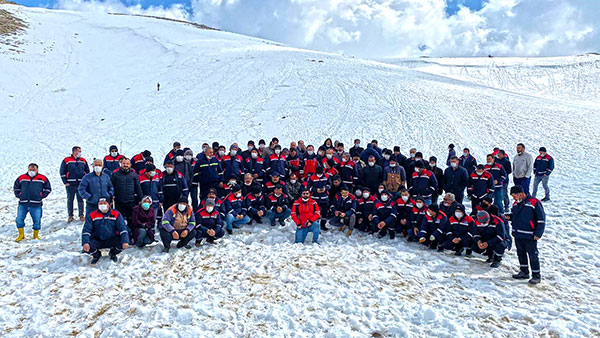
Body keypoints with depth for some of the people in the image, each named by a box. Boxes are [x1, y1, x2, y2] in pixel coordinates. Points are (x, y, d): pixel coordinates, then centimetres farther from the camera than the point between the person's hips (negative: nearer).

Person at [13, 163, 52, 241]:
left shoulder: (42, 178, 2)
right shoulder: (21, 178, 6)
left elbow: (48, 189, 12)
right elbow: (16, 187, 22)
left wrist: (42, 196, 3)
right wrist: (18, 195, 10)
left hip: (36, 204, -1)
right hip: (23, 204, 2)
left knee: (37, 220, 3)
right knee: (19, 219, 1)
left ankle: (36, 235, 20)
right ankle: (21, 235, 18)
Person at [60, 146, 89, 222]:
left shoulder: (83, 161, 8)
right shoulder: (66, 160, -1)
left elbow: (87, 171, 15)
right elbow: (62, 172, 1)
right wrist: (65, 182, -5)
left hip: (81, 184, 2)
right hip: (70, 184, -1)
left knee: (80, 200, 6)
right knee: (70, 200, 6)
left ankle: (81, 215, 13)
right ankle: (70, 216, 15)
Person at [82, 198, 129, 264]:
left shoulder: (116, 214, -1)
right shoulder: (92, 215, 0)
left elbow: (122, 229, -11)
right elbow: (86, 230, -8)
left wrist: (125, 241, -27)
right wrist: (85, 242, -27)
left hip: (112, 240, 0)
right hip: (97, 241, 1)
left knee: (123, 244, -27)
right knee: (87, 247, -28)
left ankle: (112, 253, 10)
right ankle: (96, 255, 11)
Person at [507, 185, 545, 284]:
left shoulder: (534, 202, -13)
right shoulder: (516, 204, 9)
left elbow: (541, 219, -11)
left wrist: (538, 233, -13)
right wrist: (509, 217, 0)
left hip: (530, 236, -7)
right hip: (517, 234, 7)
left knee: (533, 256, 0)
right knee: (521, 253, 15)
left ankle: (536, 276, 11)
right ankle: (524, 272, 29)